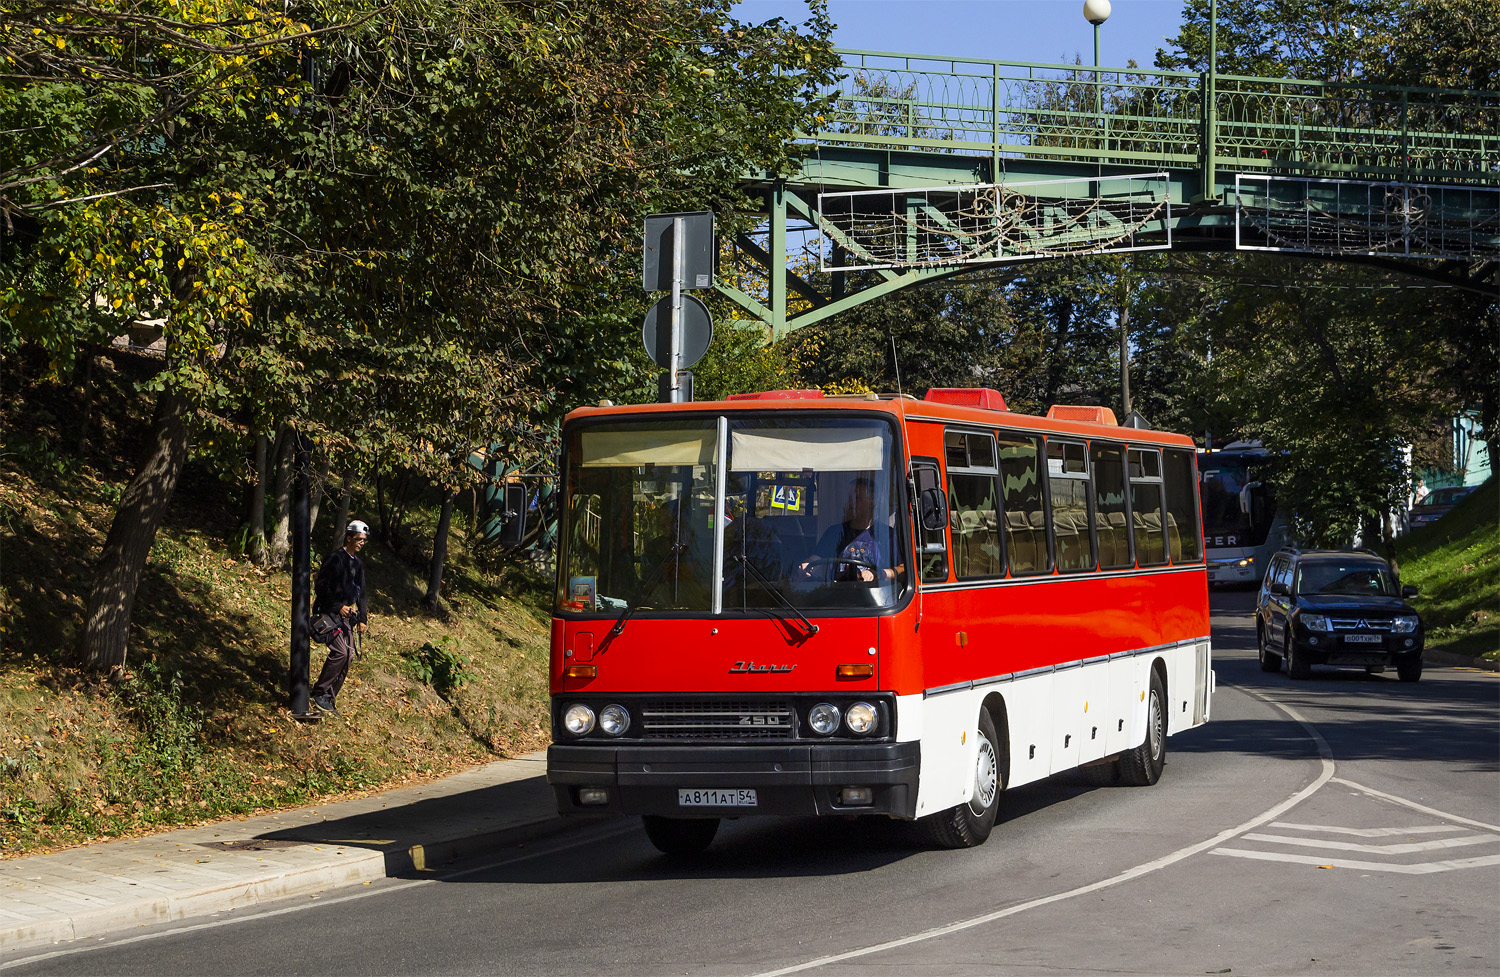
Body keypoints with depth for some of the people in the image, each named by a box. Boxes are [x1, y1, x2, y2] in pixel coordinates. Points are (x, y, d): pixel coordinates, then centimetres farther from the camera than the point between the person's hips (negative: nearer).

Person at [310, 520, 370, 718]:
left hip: (348, 615, 8)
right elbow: (322, 586, -12)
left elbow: (360, 592, 23)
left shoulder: (358, 563, 17)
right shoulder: (335, 558, -8)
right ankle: (320, 692, -10)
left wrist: (362, 619, 15)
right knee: (340, 651, -20)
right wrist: (338, 607, -16)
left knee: (348, 656, 1)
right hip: (330, 612, -8)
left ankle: (329, 699, 7)